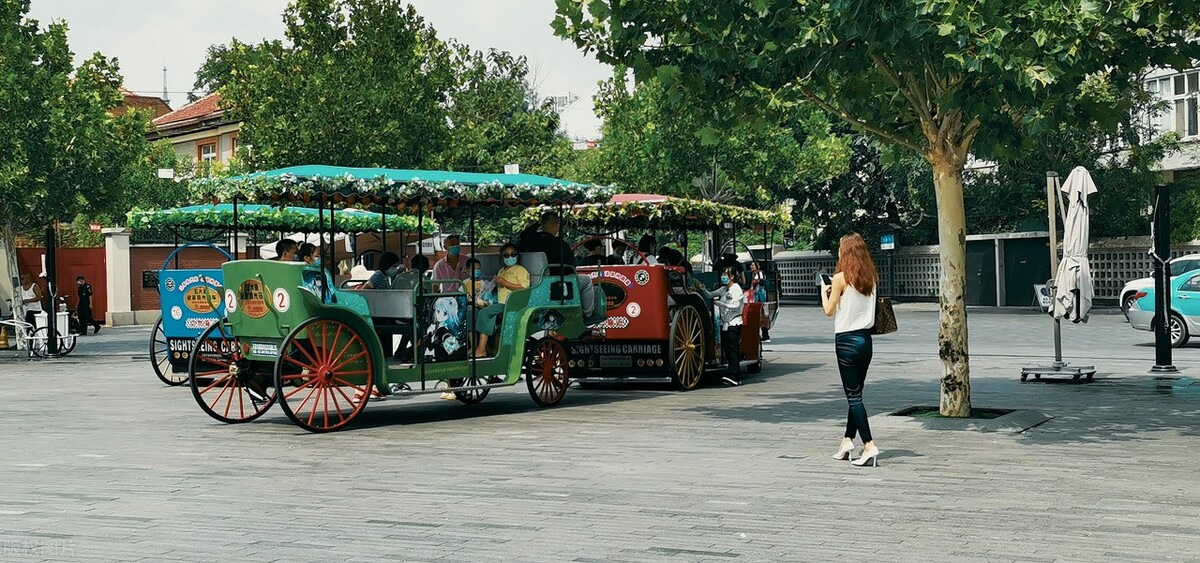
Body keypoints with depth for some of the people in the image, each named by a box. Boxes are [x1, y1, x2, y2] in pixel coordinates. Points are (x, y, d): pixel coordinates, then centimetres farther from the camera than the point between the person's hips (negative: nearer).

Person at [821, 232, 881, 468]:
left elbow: (829, 310, -6)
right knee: (855, 393, 15)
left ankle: (869, 446, -13)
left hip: (846, 340, -7)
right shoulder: (870, 278, 6)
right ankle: (847, 441, 21)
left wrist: (824, 291, 10)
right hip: (865, 339, 7)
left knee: (853, 395, -5)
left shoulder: (841, 278, -12)